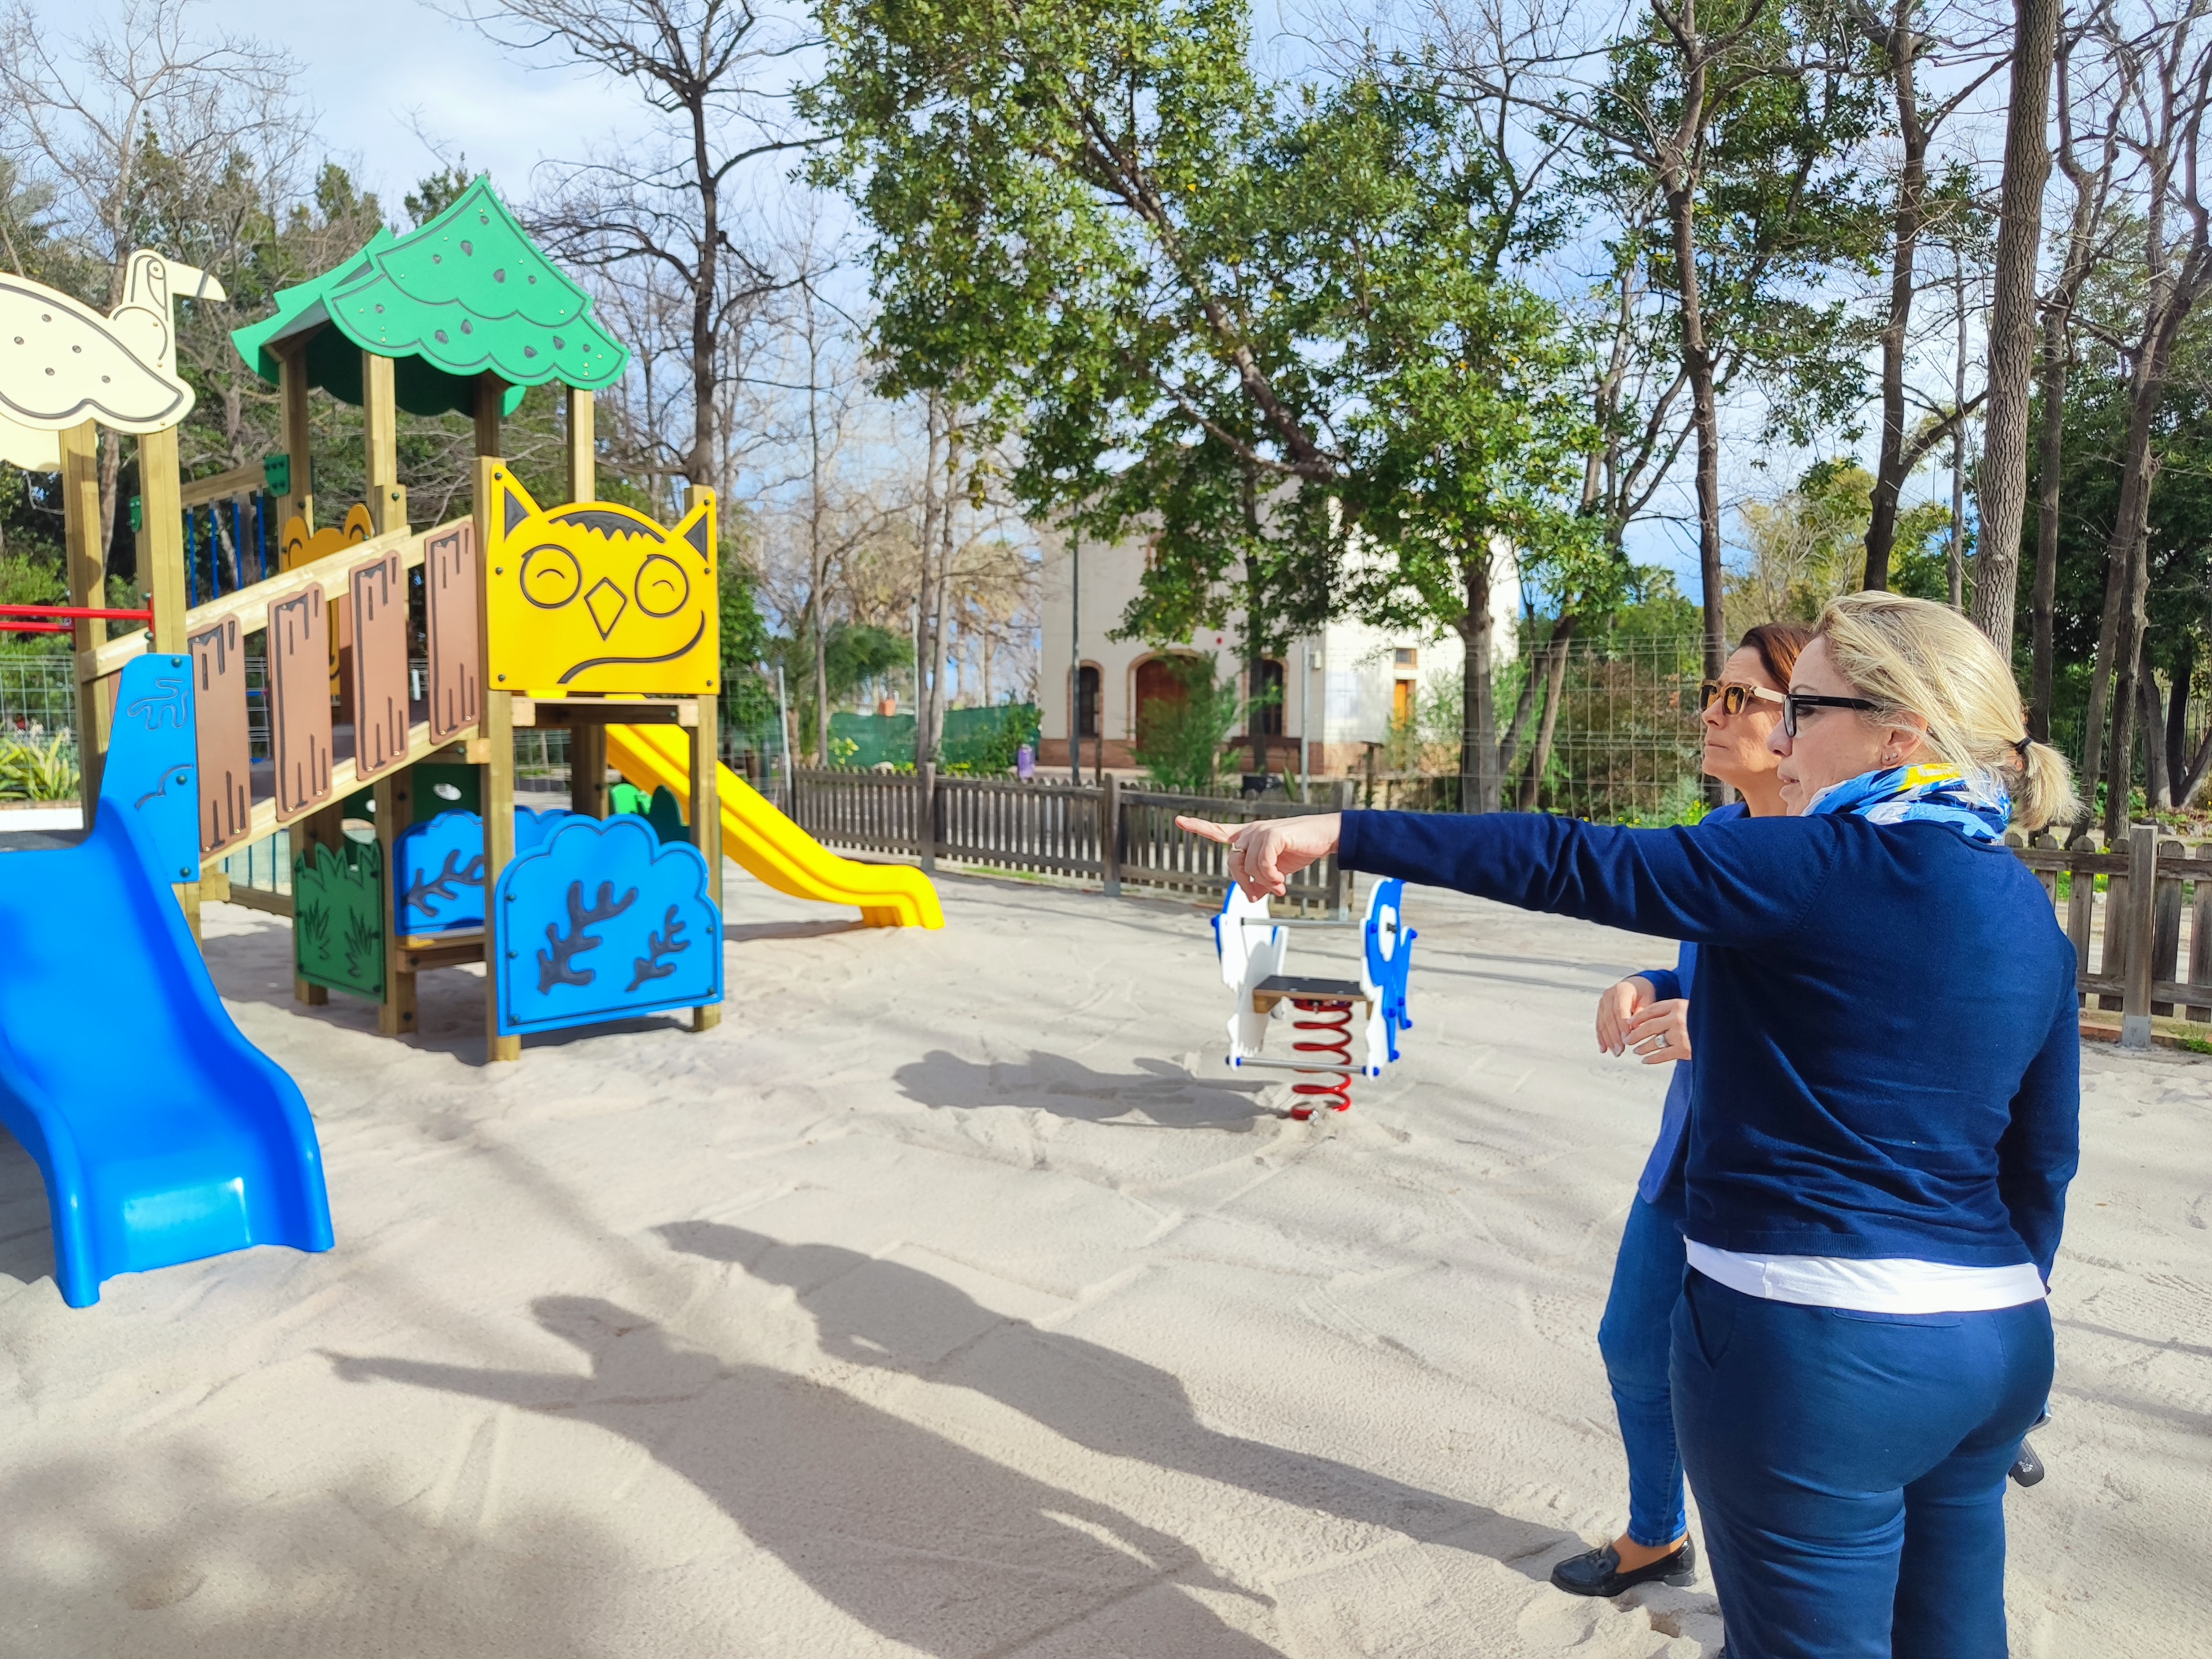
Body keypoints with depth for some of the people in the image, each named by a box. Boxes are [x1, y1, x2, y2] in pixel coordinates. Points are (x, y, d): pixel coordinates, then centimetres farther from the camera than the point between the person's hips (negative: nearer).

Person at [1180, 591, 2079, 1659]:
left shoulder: (1833, 868, -17)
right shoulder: (2025, 910, 7)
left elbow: (1578, 868, -23)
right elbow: (2042, 1161, 13)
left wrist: (1343, 833, -22)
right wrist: (1996, 1319, 24)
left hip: (1815, 1352, -8)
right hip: (1996, 1345, 9)